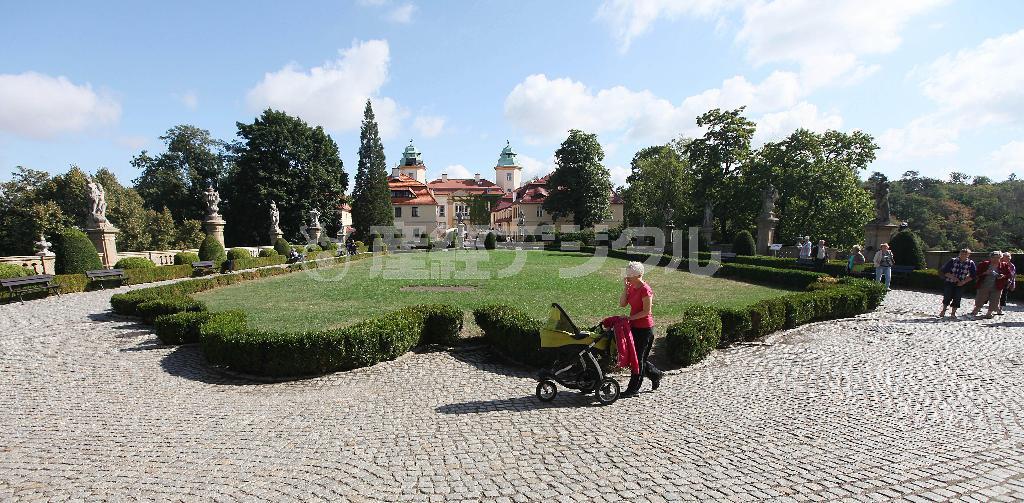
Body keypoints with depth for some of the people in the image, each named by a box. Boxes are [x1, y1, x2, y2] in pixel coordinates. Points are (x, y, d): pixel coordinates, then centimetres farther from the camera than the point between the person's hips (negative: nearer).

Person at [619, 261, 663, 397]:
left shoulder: (645, 289, -17)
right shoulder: (632, 288, 8)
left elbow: (646, 311, -19)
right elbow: (622, 304, 3)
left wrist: (629, 318, -19)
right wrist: (625, 288, -6)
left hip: (644, 328, -9)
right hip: (634, 326, 9)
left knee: (638, 358, -1)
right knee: (635, 356, 15)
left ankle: (633, 389, 8)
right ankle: (655, 375, 35)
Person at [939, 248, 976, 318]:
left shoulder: (971, 263, -3)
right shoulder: (953, 261, -7)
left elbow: (973, 275, 1)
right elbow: (944, 271, -6)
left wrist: (964, 282, -8)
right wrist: (953, 277, -17)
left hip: (960, 284, 1)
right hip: (949, 282, -1)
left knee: (957, 298, 1)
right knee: (947, 297, -6)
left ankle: (953, 313, 14)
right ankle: (943, 311, 11)